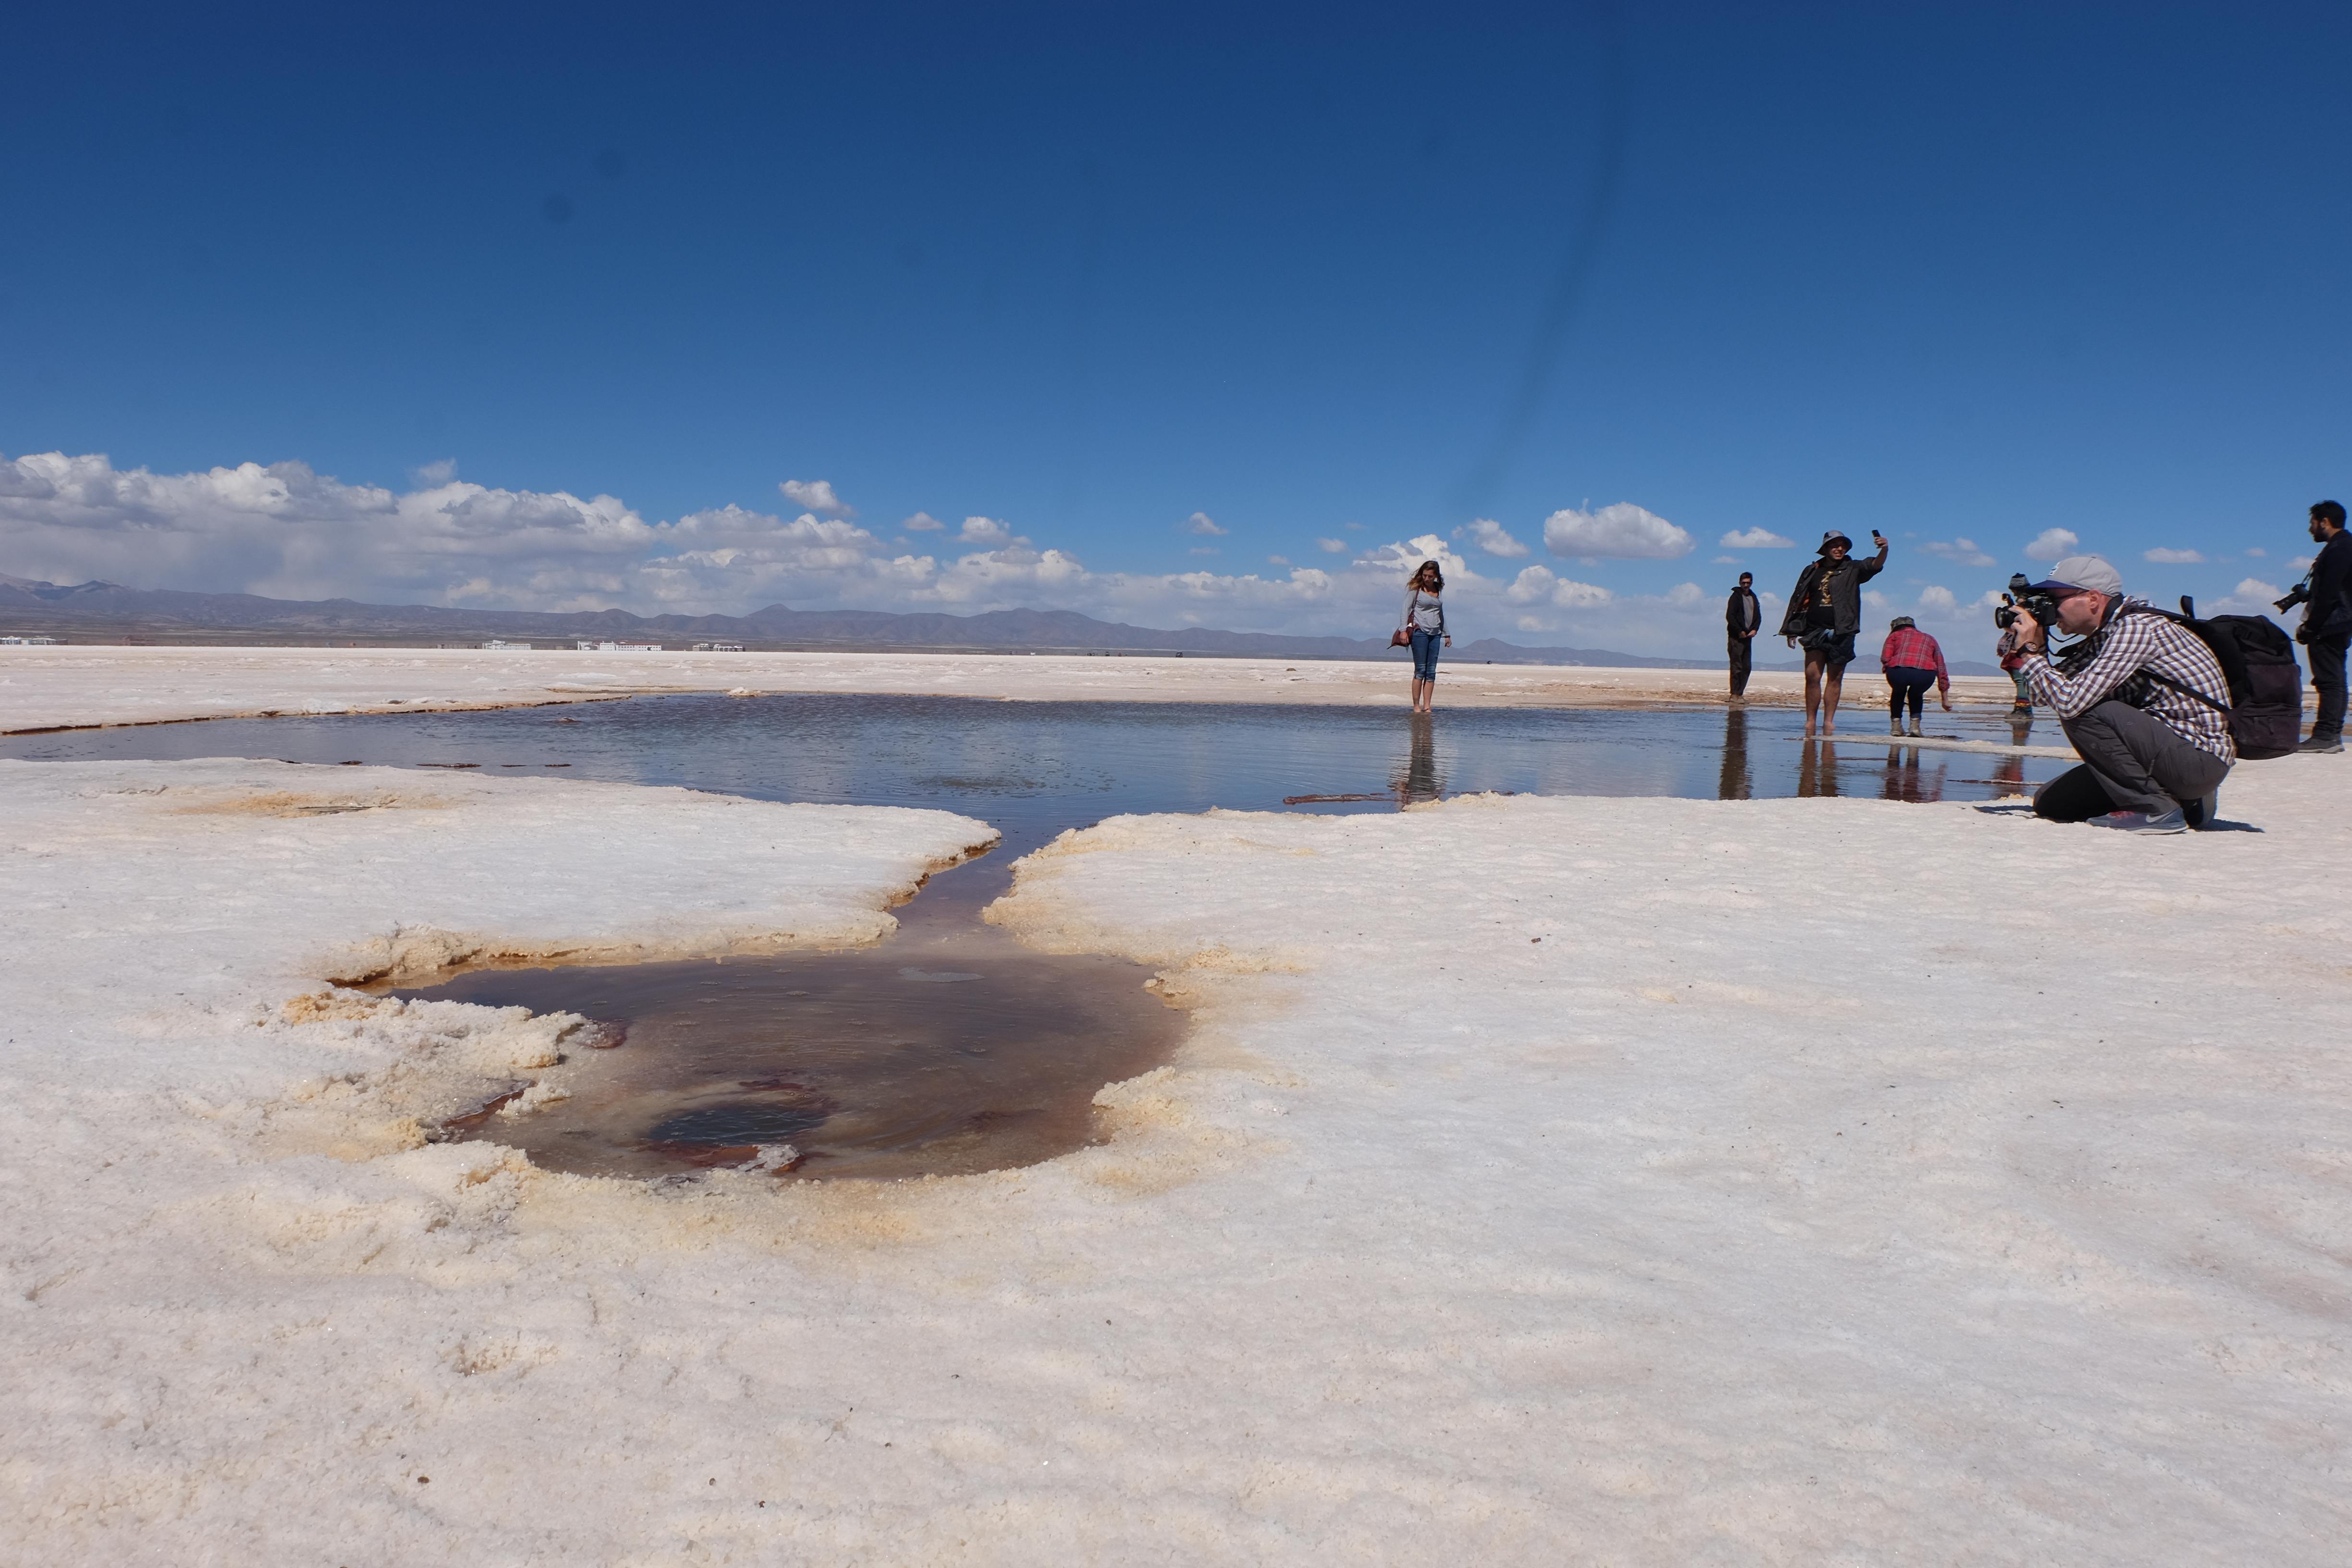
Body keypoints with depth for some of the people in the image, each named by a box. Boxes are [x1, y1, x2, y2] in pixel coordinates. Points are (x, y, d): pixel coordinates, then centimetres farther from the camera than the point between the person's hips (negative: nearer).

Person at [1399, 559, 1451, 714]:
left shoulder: (1439, 590, 16)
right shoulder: (1415, 588, 1)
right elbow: (1406, 609, -3)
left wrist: (1446, 634, 25)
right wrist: (1404, 630, -13)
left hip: (1435, 633, 5)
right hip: (1419, 631, -5)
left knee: (1432, 672, 0)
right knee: (1420, 670, -7)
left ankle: (1427, 706, 1)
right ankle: (1416, 706, -3)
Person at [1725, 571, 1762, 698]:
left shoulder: (1753, 598, 16)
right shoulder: (1736, 597, -4)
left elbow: (1758, 616, 17)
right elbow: (1730, 616, -11)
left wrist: (1755, 629, -1)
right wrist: (1740, 631, -14)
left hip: (1748, 636, 7)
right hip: (1736, 637, -7)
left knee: (1747, 667, 4)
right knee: (1737, 666, -9)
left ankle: (1740, 693, 7)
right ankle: (1735, 694, -9)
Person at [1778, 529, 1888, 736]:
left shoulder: (1853, 570, 8)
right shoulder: (1812, 572, 12)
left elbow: (1875, 565, -10)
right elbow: (1798, 600, 14)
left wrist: (1884, 550, -31)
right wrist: (1792, 630, 9)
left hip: (1841, 633, -1)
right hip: (1815, 631, 1)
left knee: (1835, 679, 2)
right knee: (1812, 676, -5)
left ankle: (1828, 722, 5)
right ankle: (1810, 722, 1)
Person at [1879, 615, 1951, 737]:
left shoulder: (1895, 635, 29)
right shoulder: (1930, 639, 36)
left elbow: (1885, 659, 10)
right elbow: (1942, 671, 35)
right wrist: (1945, 699, 39)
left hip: (1898, 672, -1)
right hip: (1925, 674, 1)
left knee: (1898, 692, 34)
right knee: (1916, 694, 35)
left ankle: (1896, 724, 22)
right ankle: (1915, 724, 17)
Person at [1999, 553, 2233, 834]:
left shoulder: (2137, 627, -19)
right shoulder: (2102, 638, 10)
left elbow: (2070, 701, -29)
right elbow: (2046, 694, 9)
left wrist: (2030, 653, -16)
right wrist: (2022, 641, -1)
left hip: (2201, 760, -9)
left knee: (2084, 712, -25)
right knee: (2049, 802, 7)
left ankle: (2156, 808, -13)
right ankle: (2181, 800, 12)